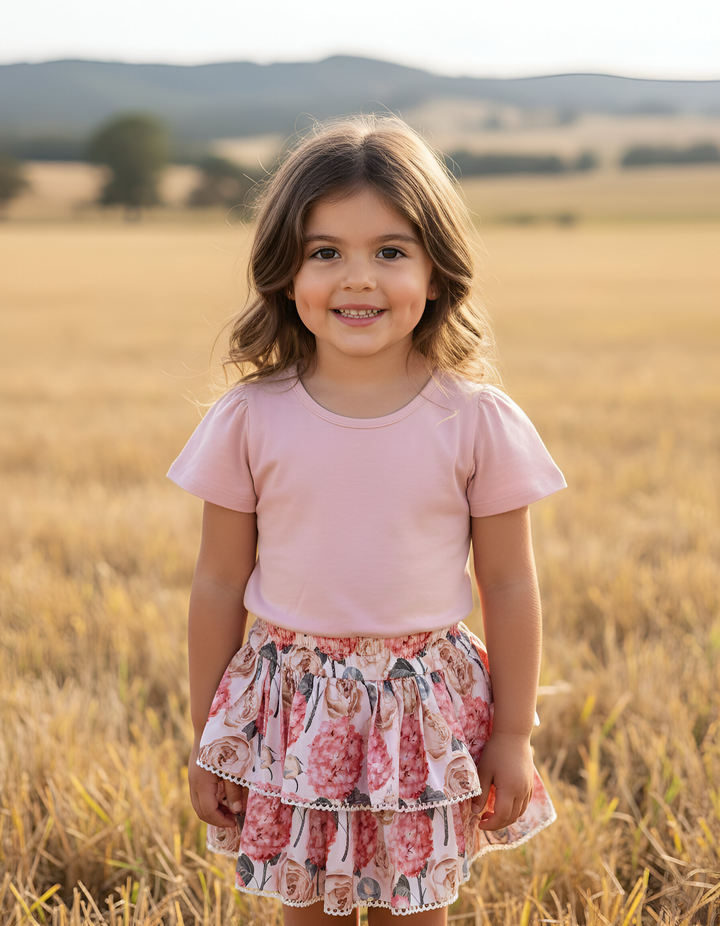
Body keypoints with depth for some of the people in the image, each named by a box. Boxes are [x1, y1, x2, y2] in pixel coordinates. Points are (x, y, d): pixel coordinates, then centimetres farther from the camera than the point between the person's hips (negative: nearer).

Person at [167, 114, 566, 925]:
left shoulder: (478, 422, -9)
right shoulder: (250, 421, -8)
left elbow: (508, 588, -1)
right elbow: (219, 587, 0)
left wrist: (513, 737, 2)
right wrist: (205, 740, 5)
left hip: (427, 714, 0)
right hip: (295, 714, 1)